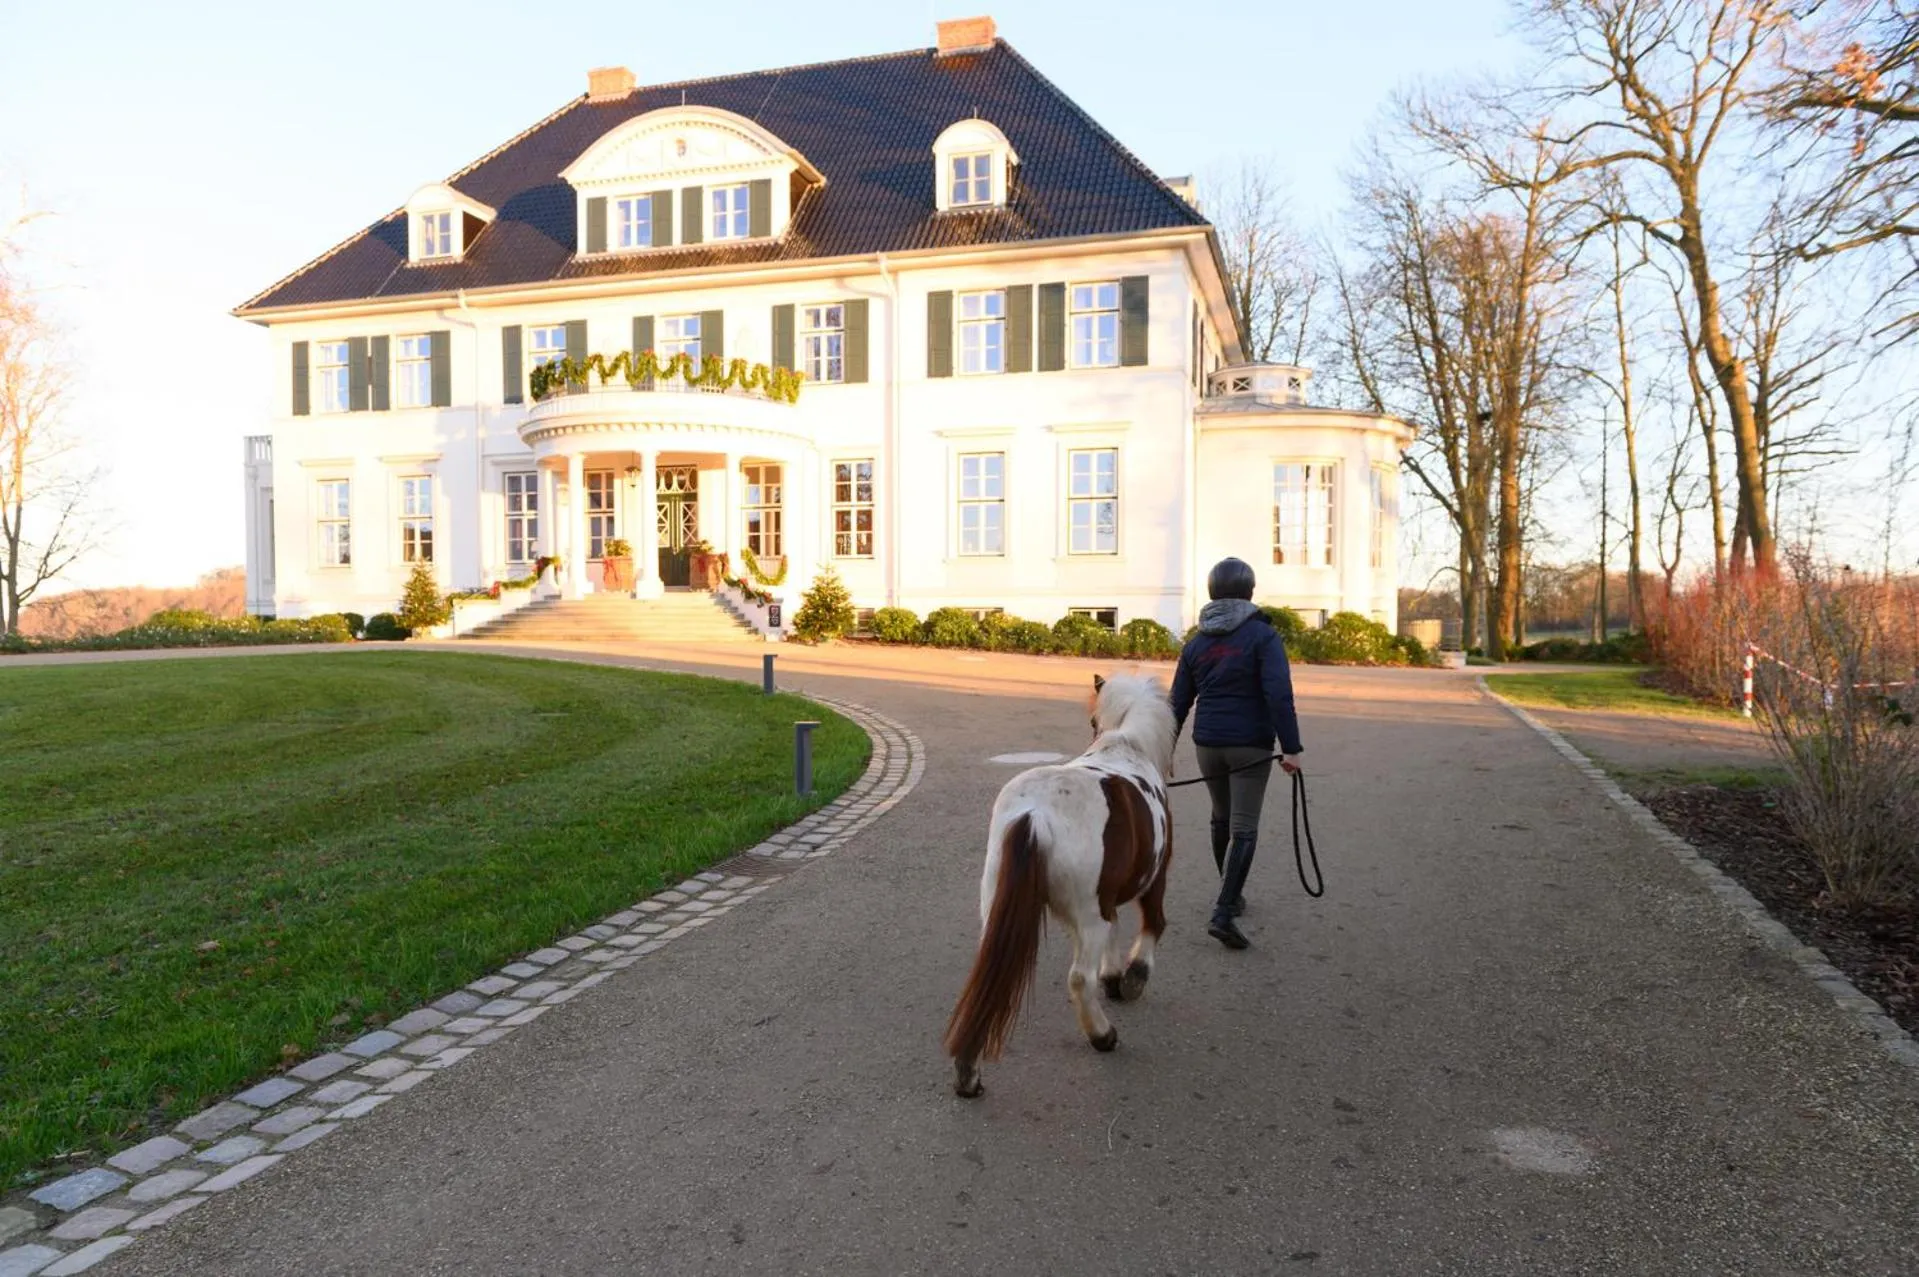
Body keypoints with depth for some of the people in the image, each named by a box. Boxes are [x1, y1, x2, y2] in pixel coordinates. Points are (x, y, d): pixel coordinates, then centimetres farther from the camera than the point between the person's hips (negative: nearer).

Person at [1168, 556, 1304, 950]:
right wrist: (1291, 748, -17)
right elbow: (1279, 696, -19)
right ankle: (1223, 914, -11)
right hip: (1250, 746, -5)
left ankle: (1231, 896, 37)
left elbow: (1178, 704, 9)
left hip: (1208, 744, 5)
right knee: (1243, 829, -2)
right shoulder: (1263, 636, -8)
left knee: (1222, 819, 22)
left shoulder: (1196, 643, 6)